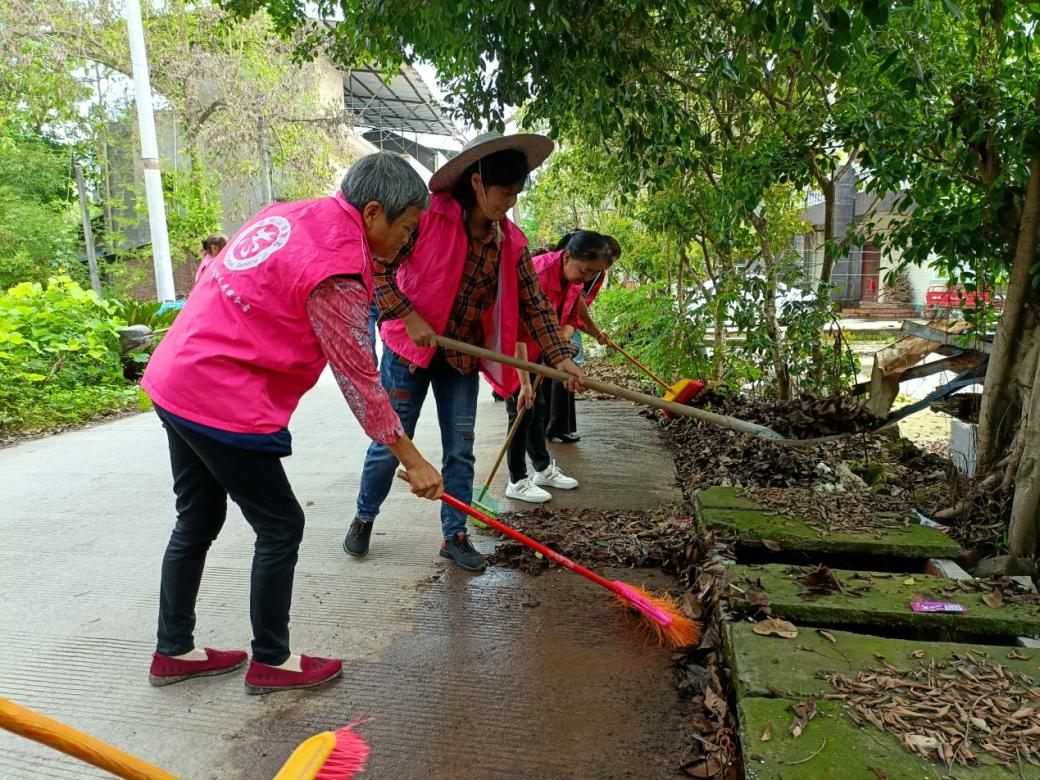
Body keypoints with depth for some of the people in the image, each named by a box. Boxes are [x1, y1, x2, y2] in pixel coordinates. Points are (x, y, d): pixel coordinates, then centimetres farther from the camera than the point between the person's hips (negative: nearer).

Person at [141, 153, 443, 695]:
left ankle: (173, 651, 35)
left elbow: (218, 272, 18)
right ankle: (271, 661, 21)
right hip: (224, 404, -10)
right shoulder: (335, 269, -18)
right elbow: (358, 378, -16)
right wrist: (411, 459, -8)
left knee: (197, 523, 19)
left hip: (175, 379, 10)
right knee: (281, 527, 4)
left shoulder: (289, 215, 9)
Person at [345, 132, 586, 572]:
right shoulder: (429, 216, -17)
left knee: (460, 450, 8)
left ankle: (454, 536, 23)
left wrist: (559, 357, -10)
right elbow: (377, 266, -15)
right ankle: (364, 518, 32)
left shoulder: (512, 243, -4)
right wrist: (409, 317, -22)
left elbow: (534, 304, -1)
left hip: (463, 357, 4)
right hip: (409, 348, -4)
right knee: (390, 443, 7)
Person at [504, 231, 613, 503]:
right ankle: (517, 482, 4)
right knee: (522, 410, -7)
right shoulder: (539, 274, -34)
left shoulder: (573, 275, -9)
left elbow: (571, 316, 8)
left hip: (534, 347, 8)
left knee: (538, 408, 13)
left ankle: (544, 469, 26)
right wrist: (525, 382, -37)